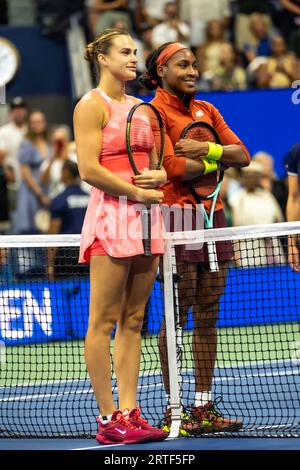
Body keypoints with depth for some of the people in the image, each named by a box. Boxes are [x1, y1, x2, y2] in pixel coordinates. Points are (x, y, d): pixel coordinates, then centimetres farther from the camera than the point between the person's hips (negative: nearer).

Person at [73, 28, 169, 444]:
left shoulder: (141, 108, 18)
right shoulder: (92, 105, -5)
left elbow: (157, 164, 22)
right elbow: (89, 169, -13)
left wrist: (159, 176, -1)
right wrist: (138, 193, -12)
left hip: (146, 220, 8)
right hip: (110, 216, -8)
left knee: (133, 320, 7)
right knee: (103, 320, -5)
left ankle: (129, 413, 8)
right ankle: (107, 419, -4)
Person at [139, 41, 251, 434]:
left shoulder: (207, 110, 17)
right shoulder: (153, 111, -5)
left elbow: (242, 155, 9)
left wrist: (206, 149, -8)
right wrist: (218, 160, -2)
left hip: (212, 217, 7)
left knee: (207, 317, 7)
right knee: (175, 319, -4)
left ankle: (204, 408, 11)